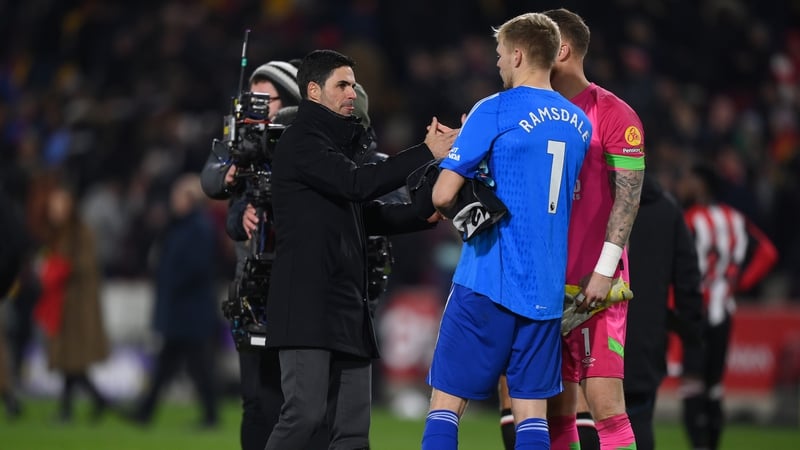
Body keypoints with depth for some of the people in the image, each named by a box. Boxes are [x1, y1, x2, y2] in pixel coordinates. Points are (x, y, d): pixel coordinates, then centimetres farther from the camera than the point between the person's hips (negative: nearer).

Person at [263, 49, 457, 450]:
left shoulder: (338, 143, 25)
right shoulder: (301, 142, -5)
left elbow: (368, 216, 26)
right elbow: (358, 185, -18)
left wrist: (422, 214, 10)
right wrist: (427, 153, -16)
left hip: (346, 309, 9)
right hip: (307, 307, -9)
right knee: (305, 413, -17)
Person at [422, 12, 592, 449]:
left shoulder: (494, 111, -8)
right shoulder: (579, 123, 11)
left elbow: (443, 195, -12)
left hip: (488, 280, -5)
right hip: (546, 291, 6)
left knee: (446, 402, -1)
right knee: (532, 410, 5)